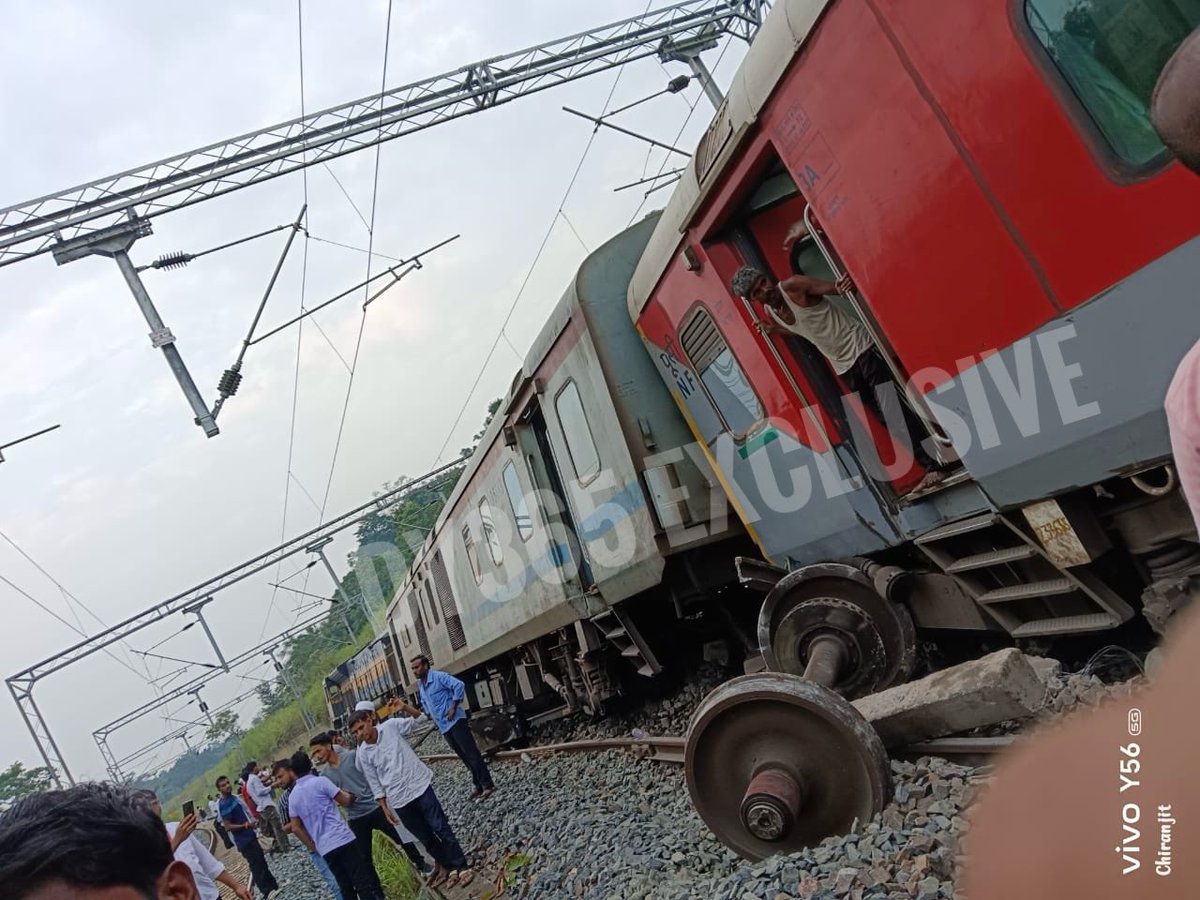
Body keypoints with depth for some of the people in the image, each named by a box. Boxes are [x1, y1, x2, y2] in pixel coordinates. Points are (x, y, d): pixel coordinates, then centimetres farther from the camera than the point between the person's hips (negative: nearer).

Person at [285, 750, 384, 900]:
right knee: (363, 882, -3)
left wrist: (313, 846, 20)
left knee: (346, 888, 13)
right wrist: (351, 796, 19)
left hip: (325, 849, 5)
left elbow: (296, 828, 13)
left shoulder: (292, 797, 11)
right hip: (343, 839, -5)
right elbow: (346, 800, -3)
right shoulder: (320, 781, -6)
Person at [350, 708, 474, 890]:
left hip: (419, 786, -2)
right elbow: (375, 783, 6)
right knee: (426, 838, 10)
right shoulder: (363, 754, -2)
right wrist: (385, 808, 5)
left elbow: (419, 719, -1)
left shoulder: (391, 726, -5)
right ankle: (448, 866, 27)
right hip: (399, 800, 2)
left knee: (441, 828, -2)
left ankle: (462, 867, 7)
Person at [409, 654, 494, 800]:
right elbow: (424, 702, 29)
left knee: (471, 753, -8)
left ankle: (487, 785, -6)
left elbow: (459, 685, -23)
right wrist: (431, 716, 14)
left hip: (455, 721, -8)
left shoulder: (439, 676, -13)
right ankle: (479, 785, 18)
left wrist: (454, 707, -20)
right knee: (465, 757, 12)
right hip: (443, 726, 8)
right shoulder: (420, 685, 13)